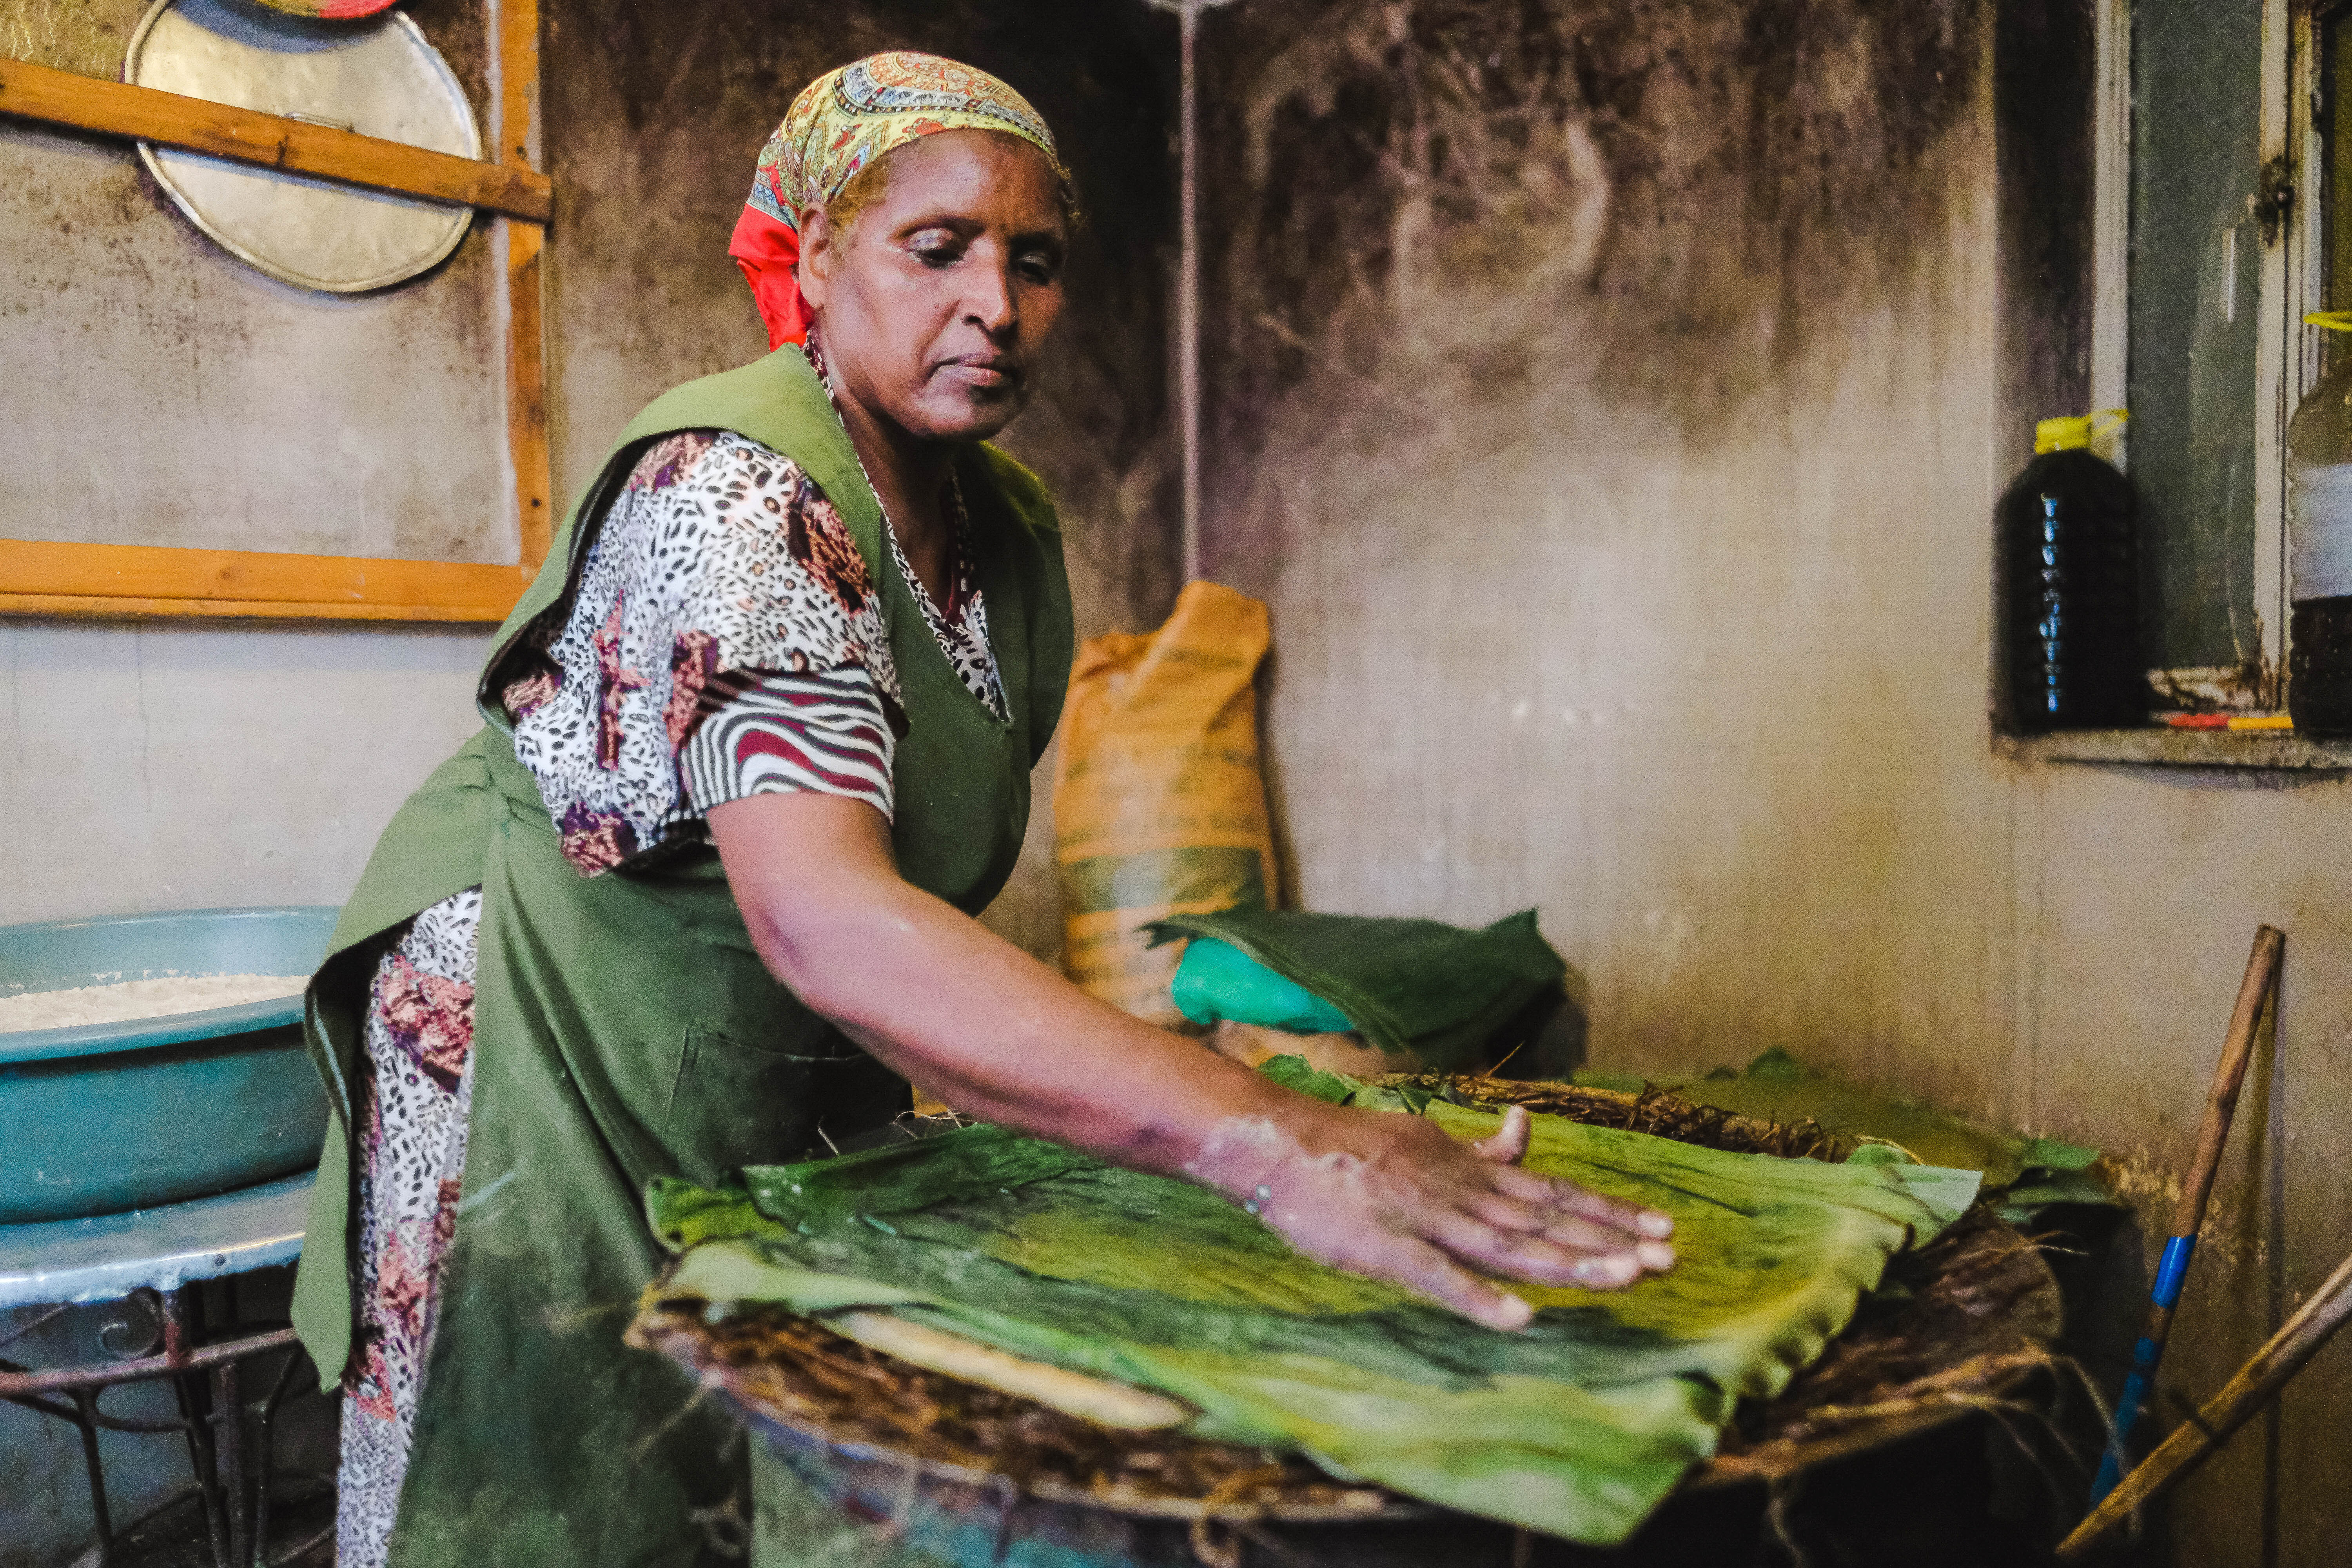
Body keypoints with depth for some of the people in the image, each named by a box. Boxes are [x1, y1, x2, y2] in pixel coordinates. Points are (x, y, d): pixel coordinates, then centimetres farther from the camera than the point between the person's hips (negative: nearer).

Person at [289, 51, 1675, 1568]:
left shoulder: (1014, 534, -2)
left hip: (782, 1102, 7)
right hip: (543, 1076, -6)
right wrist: (1273, 1141, -51)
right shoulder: (735, 492, -27)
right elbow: (820, 916, -43)